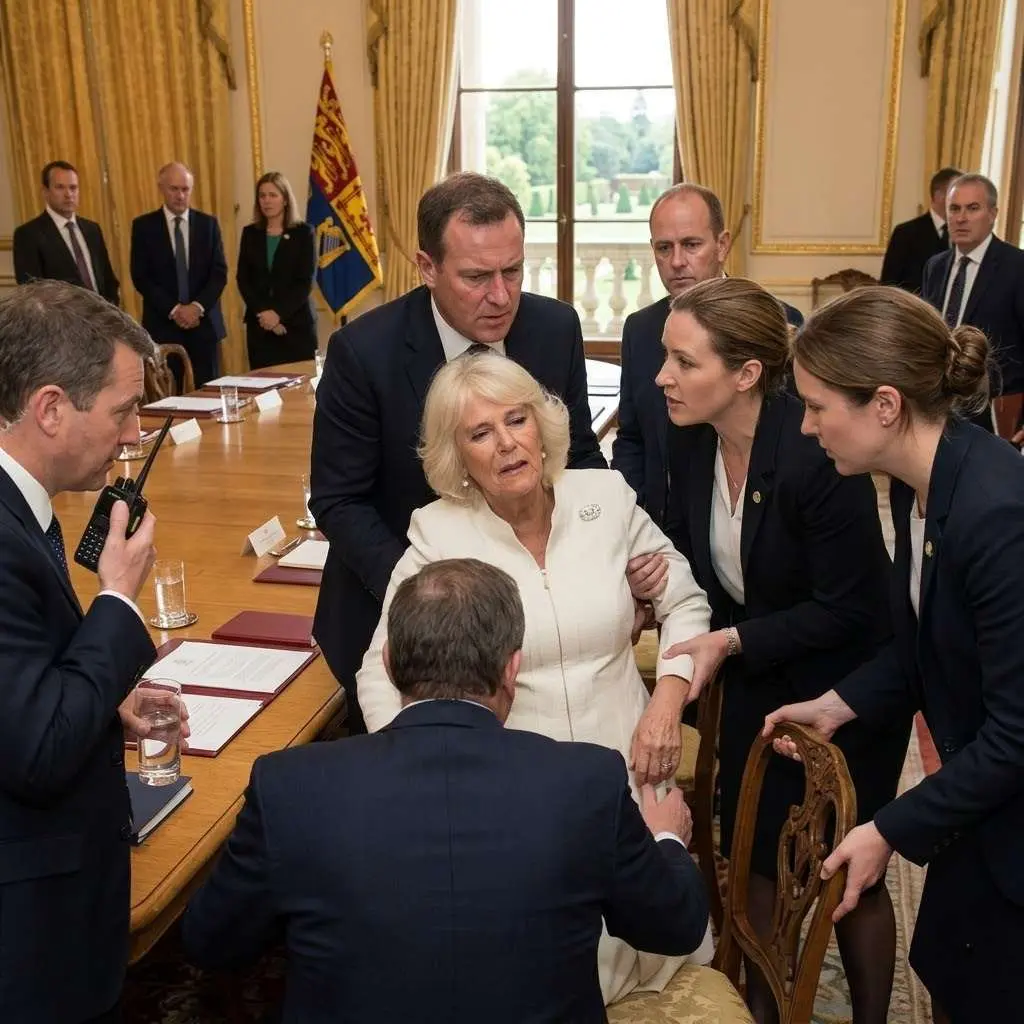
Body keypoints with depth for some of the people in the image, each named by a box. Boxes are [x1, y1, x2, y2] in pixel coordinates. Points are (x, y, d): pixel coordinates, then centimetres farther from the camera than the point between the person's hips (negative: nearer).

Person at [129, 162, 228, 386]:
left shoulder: (208, 223, 7)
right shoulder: (143, 226, 2)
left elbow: (220, 272, 2)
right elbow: (140, 277, -3)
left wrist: (198, 306, -12)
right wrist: (173, 310, -12)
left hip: (204, 321, 2)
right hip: (163, 323, -2)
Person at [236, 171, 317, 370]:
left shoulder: (303, 232, 2)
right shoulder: (250, 233, 11)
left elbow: (306, 281, -5)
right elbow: (242, 279, 5)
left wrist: (279, 313, -15)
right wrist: (263, 312, -10)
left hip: (296, 323, -2)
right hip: (259, 324, 2)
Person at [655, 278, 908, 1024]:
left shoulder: (816, 454, -31)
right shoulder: (690, 438, -11)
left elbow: (847, 607, -23)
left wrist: (731, 641, -25)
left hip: (847, 690, -6)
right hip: (755, 679, 6)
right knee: (753, 854, 18)